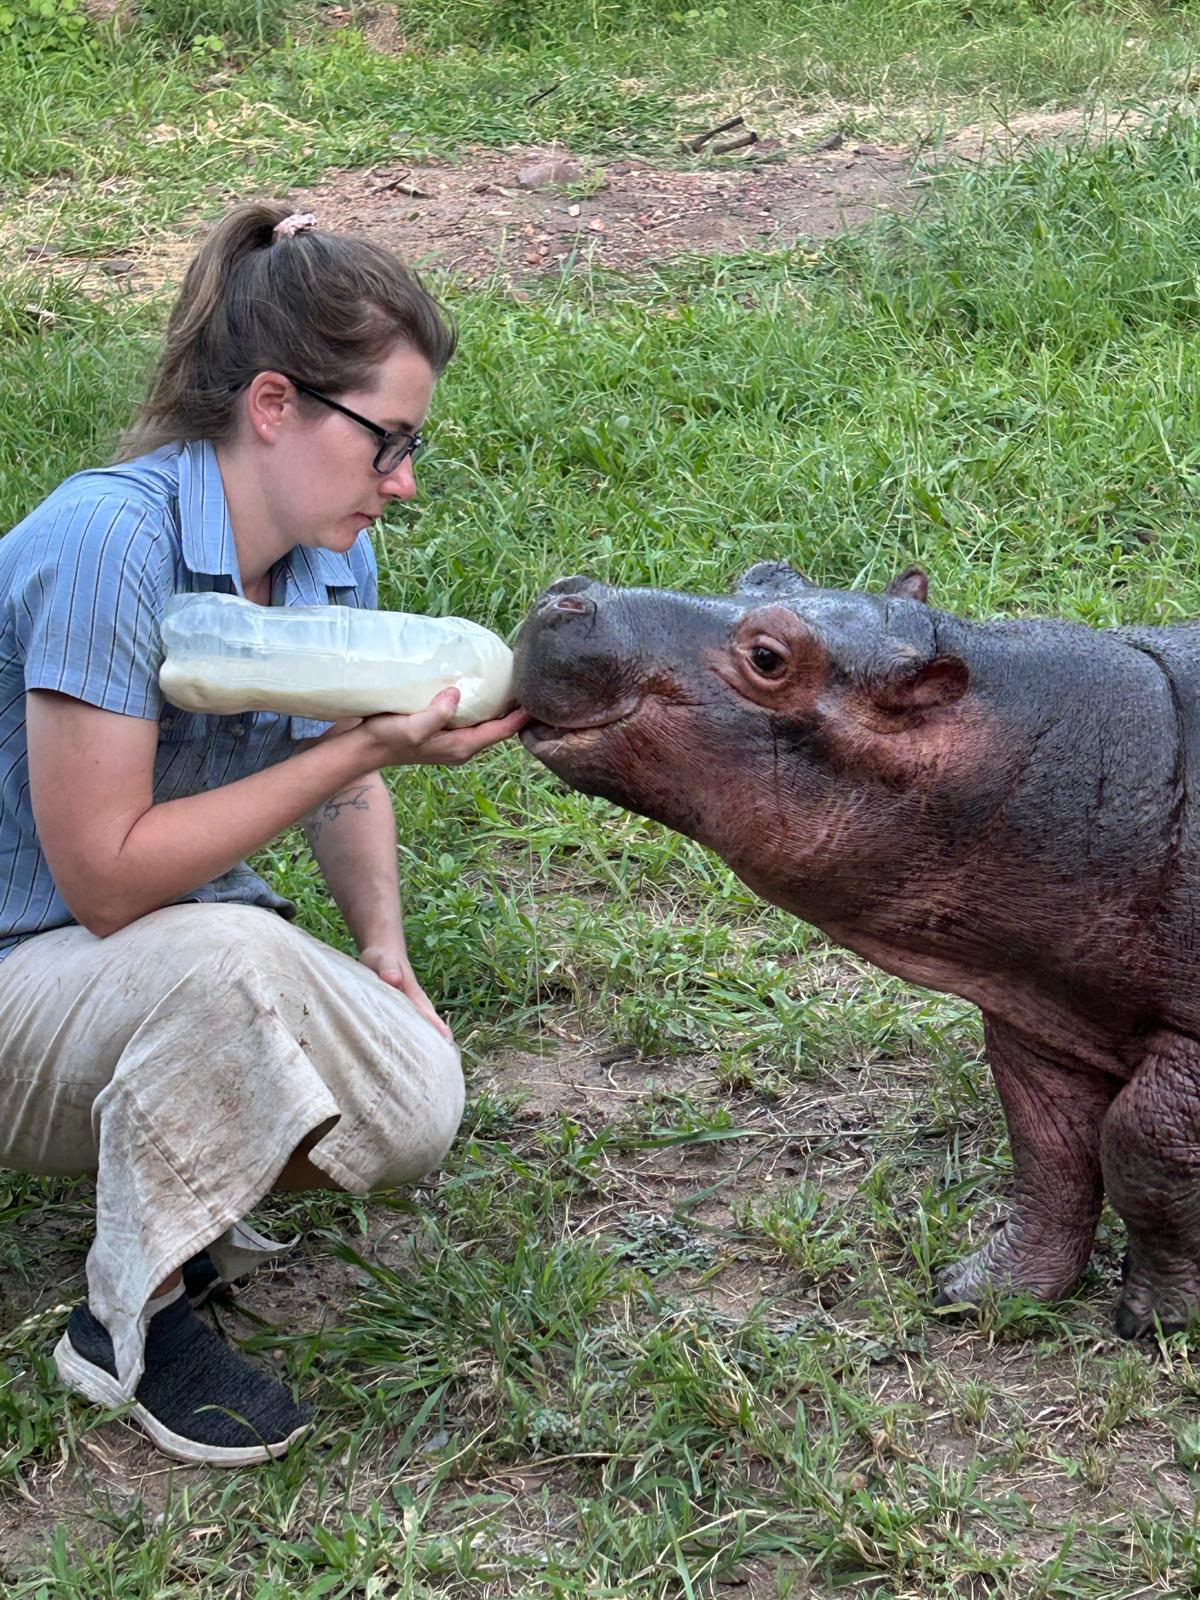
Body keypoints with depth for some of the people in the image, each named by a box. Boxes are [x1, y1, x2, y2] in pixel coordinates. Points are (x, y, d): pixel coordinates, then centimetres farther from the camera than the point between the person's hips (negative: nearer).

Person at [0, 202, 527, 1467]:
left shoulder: (332, 558, -2)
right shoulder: (105, 543, -27)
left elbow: (340, 780, 16)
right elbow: (105, 874, -27)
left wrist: (383, 955, -1)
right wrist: (366, 745, -28)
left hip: (199, 958, 6)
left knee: (411, 1108, -20)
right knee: (223, 952, -37)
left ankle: (164, 1188, 11)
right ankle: (128, 1322, -13)